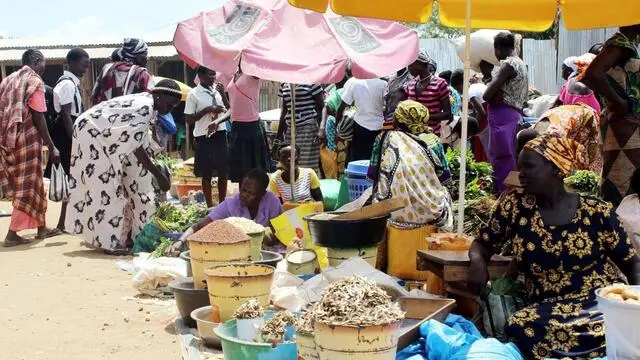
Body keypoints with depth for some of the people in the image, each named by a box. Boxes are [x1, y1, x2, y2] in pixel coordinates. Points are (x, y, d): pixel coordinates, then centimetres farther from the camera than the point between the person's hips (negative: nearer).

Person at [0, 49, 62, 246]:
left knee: (34, 184, 17)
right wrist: (51, 146, -10)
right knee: (27, 187, 0)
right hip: (26, 139, -7)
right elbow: (38, 118, -12)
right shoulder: (35, 81, -6)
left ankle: (41, 227, 25)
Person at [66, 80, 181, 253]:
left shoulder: (148, 106, 5)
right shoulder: (144, 107, -26)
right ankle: (109, 242, -7)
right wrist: (159, 175, -23)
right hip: (91, 132, -10)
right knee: (106, 186, -11)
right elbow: (137, 148, -26)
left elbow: (145, 145, 6)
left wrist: (158, 173, 3)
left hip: (102, 136, 10)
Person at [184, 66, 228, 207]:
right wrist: (207, 110, -17)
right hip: (204, 137, -4)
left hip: (220, 135, 4)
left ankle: (222, 204, 22)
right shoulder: (194, 94, -7)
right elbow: (188, 119, -8)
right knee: (206, 174, 6)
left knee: (223, 172, 9)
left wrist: (223, 94, -7)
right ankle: (210, 206, 16)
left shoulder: (217, 90, 6)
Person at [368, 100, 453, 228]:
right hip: (431, 214, 1)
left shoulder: (384, 138, -4)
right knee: (444, 192, 35)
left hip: (394, 213, -1)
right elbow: (443, 174, 6)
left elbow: (373, 175, 0)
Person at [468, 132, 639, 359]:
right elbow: (482, 244, 13)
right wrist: (478, 262, -11)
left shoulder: (596, 212, -1)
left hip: (603, 301, -1)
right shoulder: (515, 206, 3)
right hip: (547, 308, 2)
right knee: (520, 329, -33)